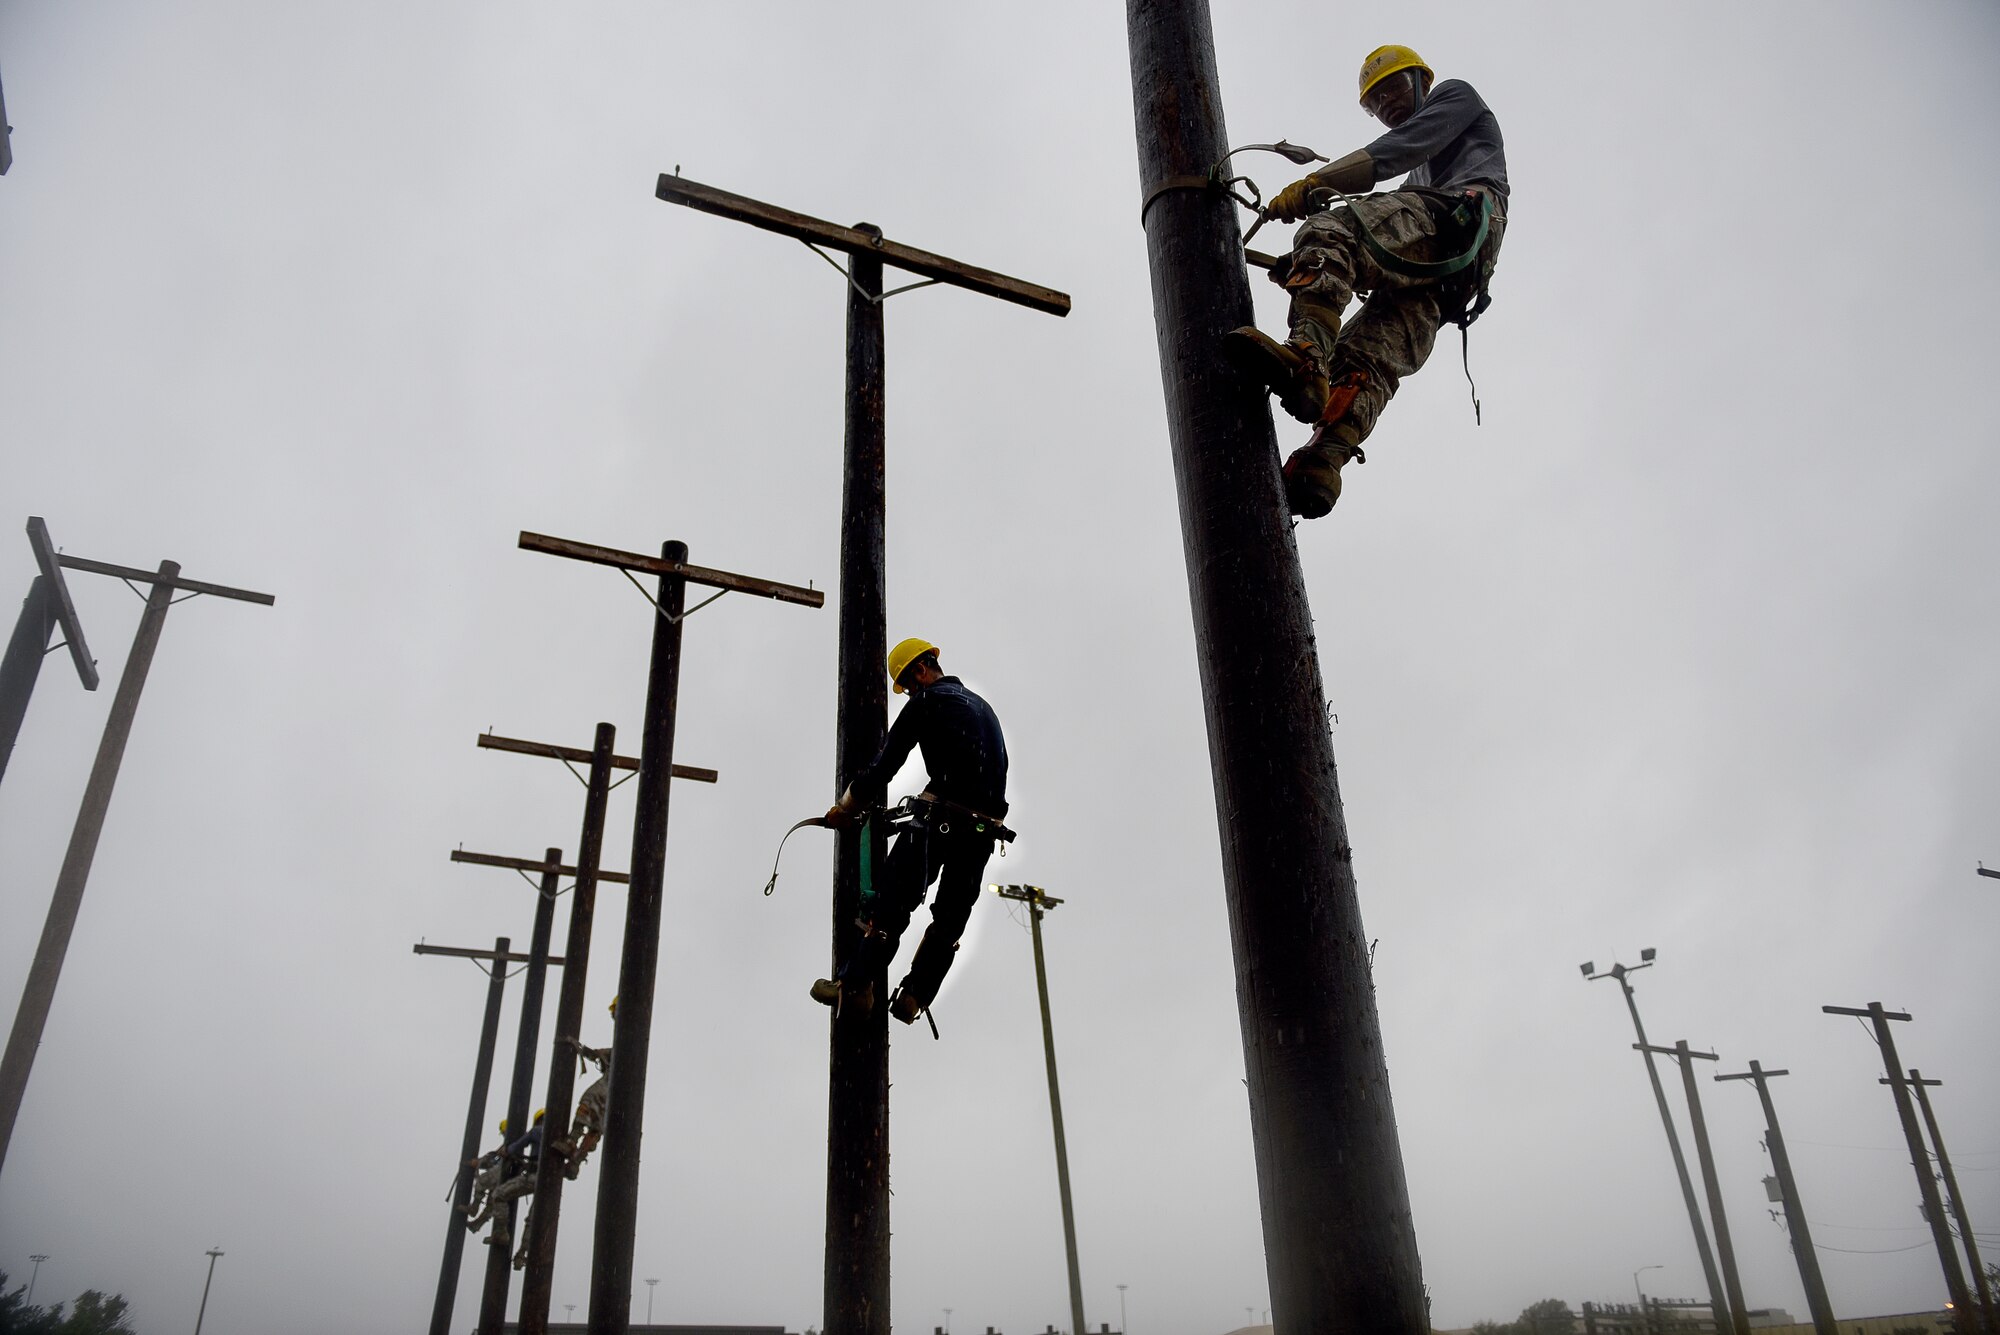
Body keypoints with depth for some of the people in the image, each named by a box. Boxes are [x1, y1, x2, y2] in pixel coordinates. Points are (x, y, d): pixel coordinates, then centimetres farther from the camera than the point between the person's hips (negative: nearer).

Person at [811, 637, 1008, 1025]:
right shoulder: (982, 706, 23)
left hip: (941, 818, -7)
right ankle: (913, 998, 8)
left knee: (892, 903, -1)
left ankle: (855, 986, -1)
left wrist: (847, 805, 7)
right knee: (951, 917, 8)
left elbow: (887, 759, -3)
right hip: (984, 829, 7)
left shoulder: (929, 701, -1)